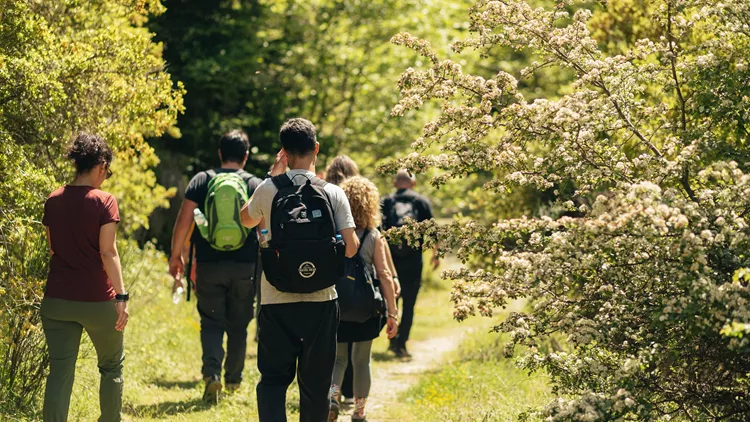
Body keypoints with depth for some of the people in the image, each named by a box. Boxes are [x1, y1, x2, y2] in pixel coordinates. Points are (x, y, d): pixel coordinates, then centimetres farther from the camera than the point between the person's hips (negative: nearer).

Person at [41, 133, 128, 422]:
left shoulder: (53, 201, 4)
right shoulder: (104, 202, -10)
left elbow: (52, 248, 13)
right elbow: (108, 252, -15)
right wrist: (121, 295, -14)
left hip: (57, 299, 4)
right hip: (97, 300, -3)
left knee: (59, 372, 1)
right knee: (111, 366, 18)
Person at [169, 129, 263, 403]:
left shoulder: (201, 181, 0)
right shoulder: (257, 186, -1)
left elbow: (183, 222, -4)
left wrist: (176, 256, 4)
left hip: (209, 266, 0)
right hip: (245, 267, 1)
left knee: (211, 323, 5)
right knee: (238, 326, 15)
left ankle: (212, 373, -17)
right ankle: (233, 379, 25)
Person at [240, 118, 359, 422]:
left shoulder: (268, 190, -4)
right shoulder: (333, 194, -5)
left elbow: (247, 220, 19)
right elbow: (350, 248, -8)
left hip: (276, 301, 0)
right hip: (321, 301, 0)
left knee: (273, 379, 6)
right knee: (315, 383, 12)